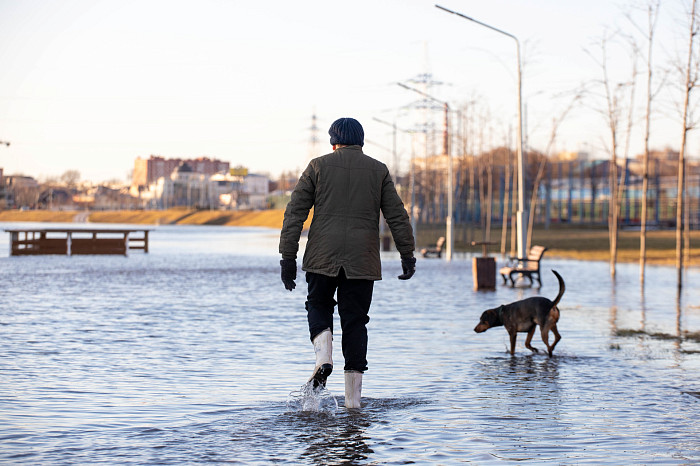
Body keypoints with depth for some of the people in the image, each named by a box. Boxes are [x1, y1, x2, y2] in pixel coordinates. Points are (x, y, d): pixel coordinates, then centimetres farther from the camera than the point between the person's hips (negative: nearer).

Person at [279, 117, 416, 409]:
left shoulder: (319, 166, 6)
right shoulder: (378, 170, 9)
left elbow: (295, 213, 1)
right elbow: (398, 217, 5)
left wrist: (288, 258, 3)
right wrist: (407, 256, 9)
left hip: (322, 258, -1)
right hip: (362, 261, 1)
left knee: (319, 307, 21)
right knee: (355, 321, 6)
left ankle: (323, 356, -8)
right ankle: (353, 400, 4)